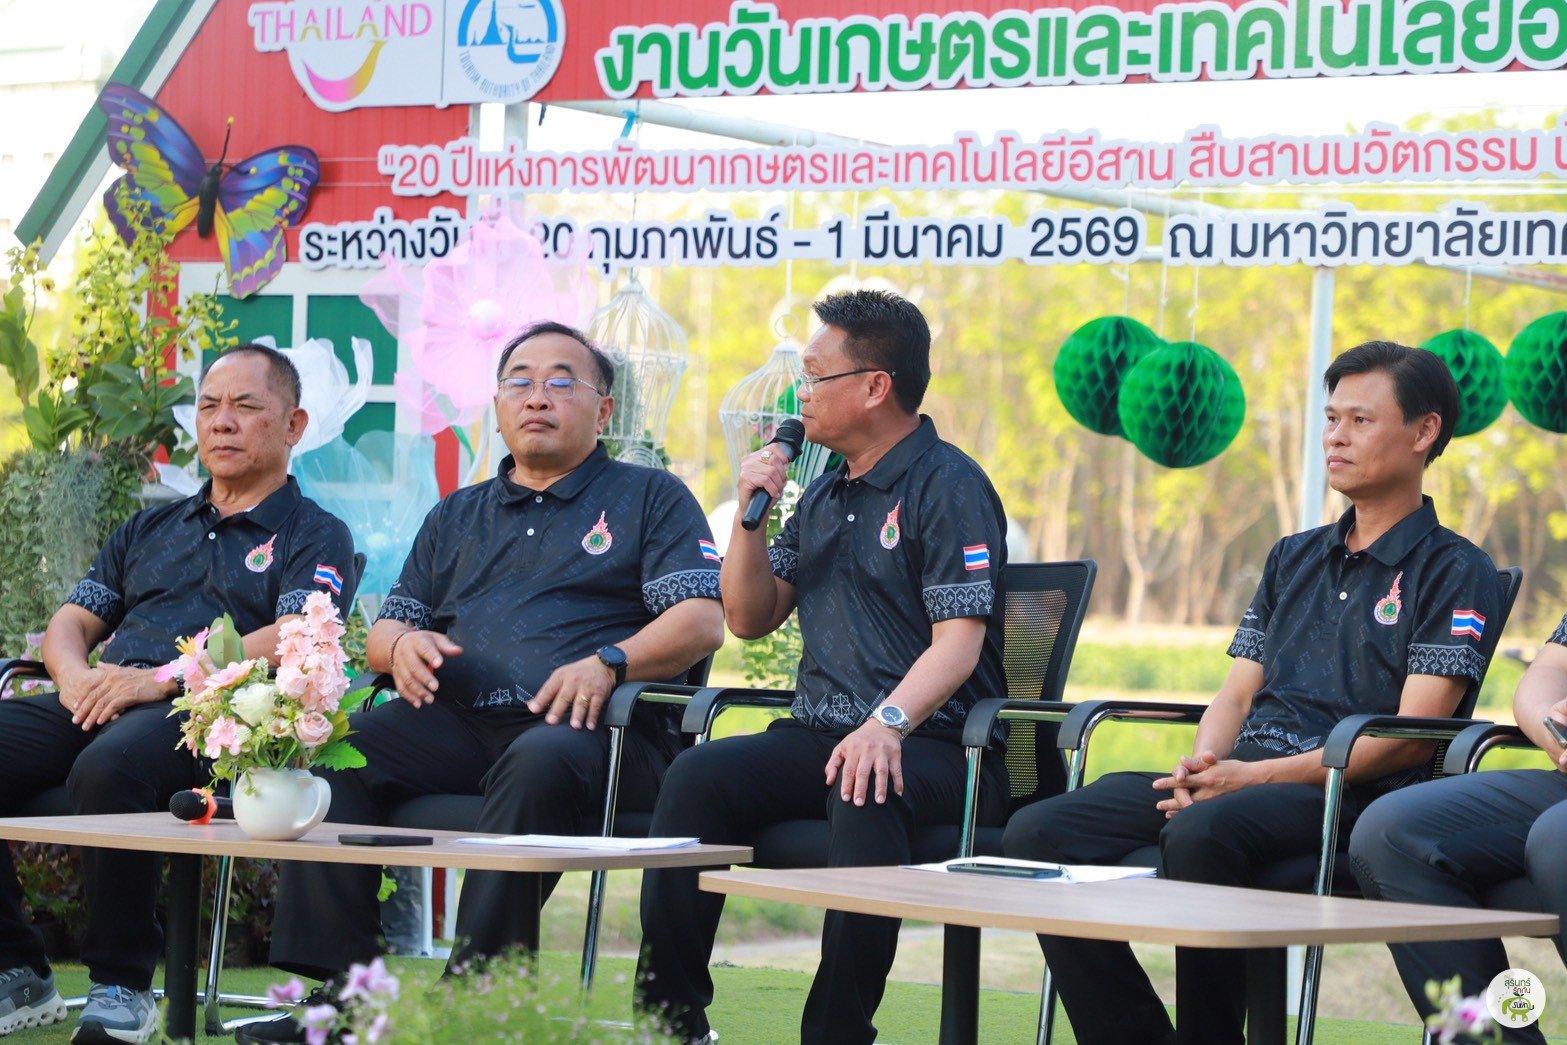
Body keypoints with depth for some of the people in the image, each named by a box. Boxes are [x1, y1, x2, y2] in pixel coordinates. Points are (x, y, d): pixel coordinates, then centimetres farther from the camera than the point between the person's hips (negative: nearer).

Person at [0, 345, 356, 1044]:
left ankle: (123, 986, -25)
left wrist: (164, 677, -16)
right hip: (97, 702, 6)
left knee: (108, 768, -39)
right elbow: (70, 623, 25)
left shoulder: (315, 535, 12)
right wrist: (75, 675, -2)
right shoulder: (150, 529, 31)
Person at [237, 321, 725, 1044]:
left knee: (541, 763, -40)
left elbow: (703, 621, 1)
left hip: (583, 725, -4)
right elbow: (386, 628, 27)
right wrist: (401, 644, 0)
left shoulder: (652, 498, 16)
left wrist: (607, 664, -17)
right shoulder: (456, 517, 30)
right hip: (456, 721, 4)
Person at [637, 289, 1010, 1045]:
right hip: (818, 735, 7)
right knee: (698, 776, -21)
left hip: (928, 745, -7)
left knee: (864, 797, -39)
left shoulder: (948, 487, -3)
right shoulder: (825, 495, 22)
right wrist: (752, 515, 9)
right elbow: (750, 619, 25)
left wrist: (889, 723, -32)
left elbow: (959, 640, -15)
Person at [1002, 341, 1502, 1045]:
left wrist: (1258, 776, -15)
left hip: (1348, 796, -7)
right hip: (1239, 775, 7)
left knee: (1201, 834, -39)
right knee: (1037, 834, -16)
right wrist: (1202, 766, -3)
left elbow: (1410, 737, -7)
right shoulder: (1293, 558, 26)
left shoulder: (1454, 571, 4)